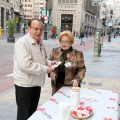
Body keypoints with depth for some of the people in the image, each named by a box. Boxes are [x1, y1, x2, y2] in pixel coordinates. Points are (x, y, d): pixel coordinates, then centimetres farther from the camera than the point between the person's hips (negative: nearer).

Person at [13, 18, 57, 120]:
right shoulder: (22, 43, -21)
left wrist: (49, 63, 0)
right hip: (25, 83, -8)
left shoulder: (40, 42, 8)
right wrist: (45, 69, -25)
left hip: (36, 82, 8)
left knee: (33, 111, 21)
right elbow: (25, 65, -31)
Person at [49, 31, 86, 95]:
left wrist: (77, 79, -17)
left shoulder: (78, 54, -4)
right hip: (57, 86, 2)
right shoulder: (54, 51, 4)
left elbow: (82, 69, -1)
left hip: (71, 86, -2)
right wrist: (51, 72, -10)